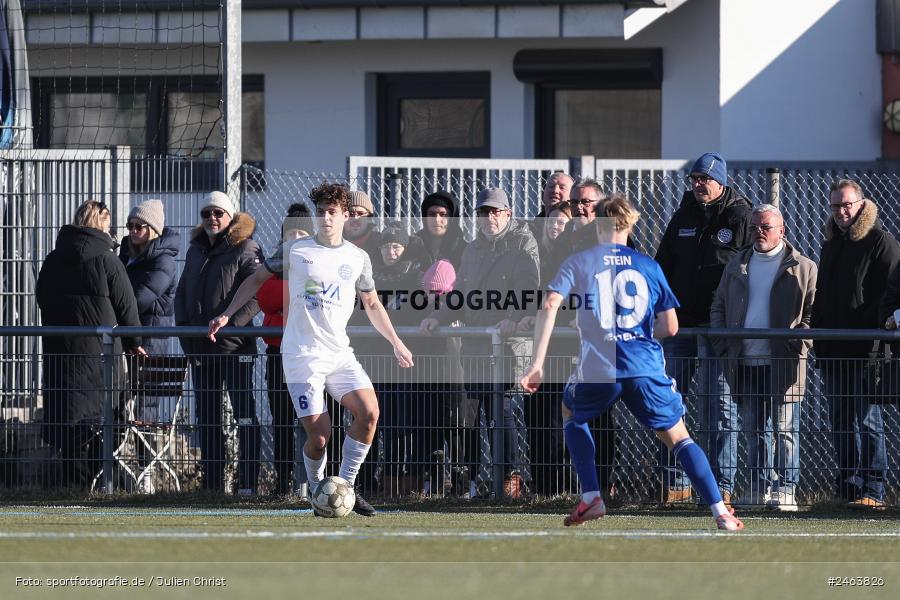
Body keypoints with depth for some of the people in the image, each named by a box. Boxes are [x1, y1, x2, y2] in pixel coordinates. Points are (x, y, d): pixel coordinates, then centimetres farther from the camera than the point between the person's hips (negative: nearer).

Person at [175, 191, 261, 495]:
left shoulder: (245, 250, -4)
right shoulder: (196, 250, 17)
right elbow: (182, 293, 21)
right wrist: (184, 327, 5)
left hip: (234, 345, -7)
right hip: (200, 346, 7)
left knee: (244, 413, -7)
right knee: (207, 416, 10)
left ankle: (248, 482, -8)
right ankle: (212, 483, 15)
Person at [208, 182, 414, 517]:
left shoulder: (358, 259, 9)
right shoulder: (295, 250, 1)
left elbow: (372, 304, 22)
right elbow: (257, 279, 11)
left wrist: (396, 343, 21)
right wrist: (227, 314, 5)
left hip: (340, 352, 3)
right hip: (302, 355, -3)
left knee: (369, 412, -18)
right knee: (319, 436, -11)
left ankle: (346, 487, -3)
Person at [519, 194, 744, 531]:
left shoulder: (578, 263, 8)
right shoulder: (648, 266, 12)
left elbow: (550, 306, -6)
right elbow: (670, 327, 10)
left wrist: (537, 364, -8)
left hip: (597, 368, -1)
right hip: (645, 366, 1)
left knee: (571, 414, 30)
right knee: (678, 437, 11)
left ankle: (591, 498, 16)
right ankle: (719, 511, -4)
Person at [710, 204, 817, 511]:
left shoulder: (802, 268, 1)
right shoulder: (737, 265, 14)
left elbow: (813, 312, 0)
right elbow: (719, 306, 20)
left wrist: (799, 346, -11)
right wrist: (722, 344, 7)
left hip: (782, 364, -5)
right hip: (745, 364, 5)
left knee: (784, 429, -5)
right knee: (754, 429, 8)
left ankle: (785, 490, -2)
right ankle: (761, 488, 13)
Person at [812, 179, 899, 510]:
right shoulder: (830, 244, 19)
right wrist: (818, 341, 17)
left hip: (865, 354, -8)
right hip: (833, 353, 8)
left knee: (867, 421, -8)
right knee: (841, 424, 9)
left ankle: (873, 491, -7)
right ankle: (849, 490, 13)